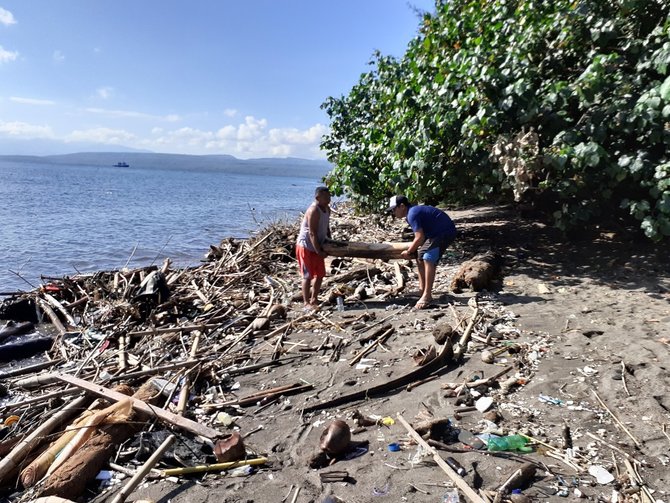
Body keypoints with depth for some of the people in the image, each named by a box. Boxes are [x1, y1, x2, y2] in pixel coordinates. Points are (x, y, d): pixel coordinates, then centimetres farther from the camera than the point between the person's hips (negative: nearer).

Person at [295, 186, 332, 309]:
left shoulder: (327, 209, 3)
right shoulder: (313, 211, -24)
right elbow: (312, 233, -26)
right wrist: (319, 251, -25)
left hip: (317, 246, 9)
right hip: (306, 247, -9)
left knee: (320, 274, 13)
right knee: (308, 276, -2)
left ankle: (314, 299, 26)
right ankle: (307, 303, 8)